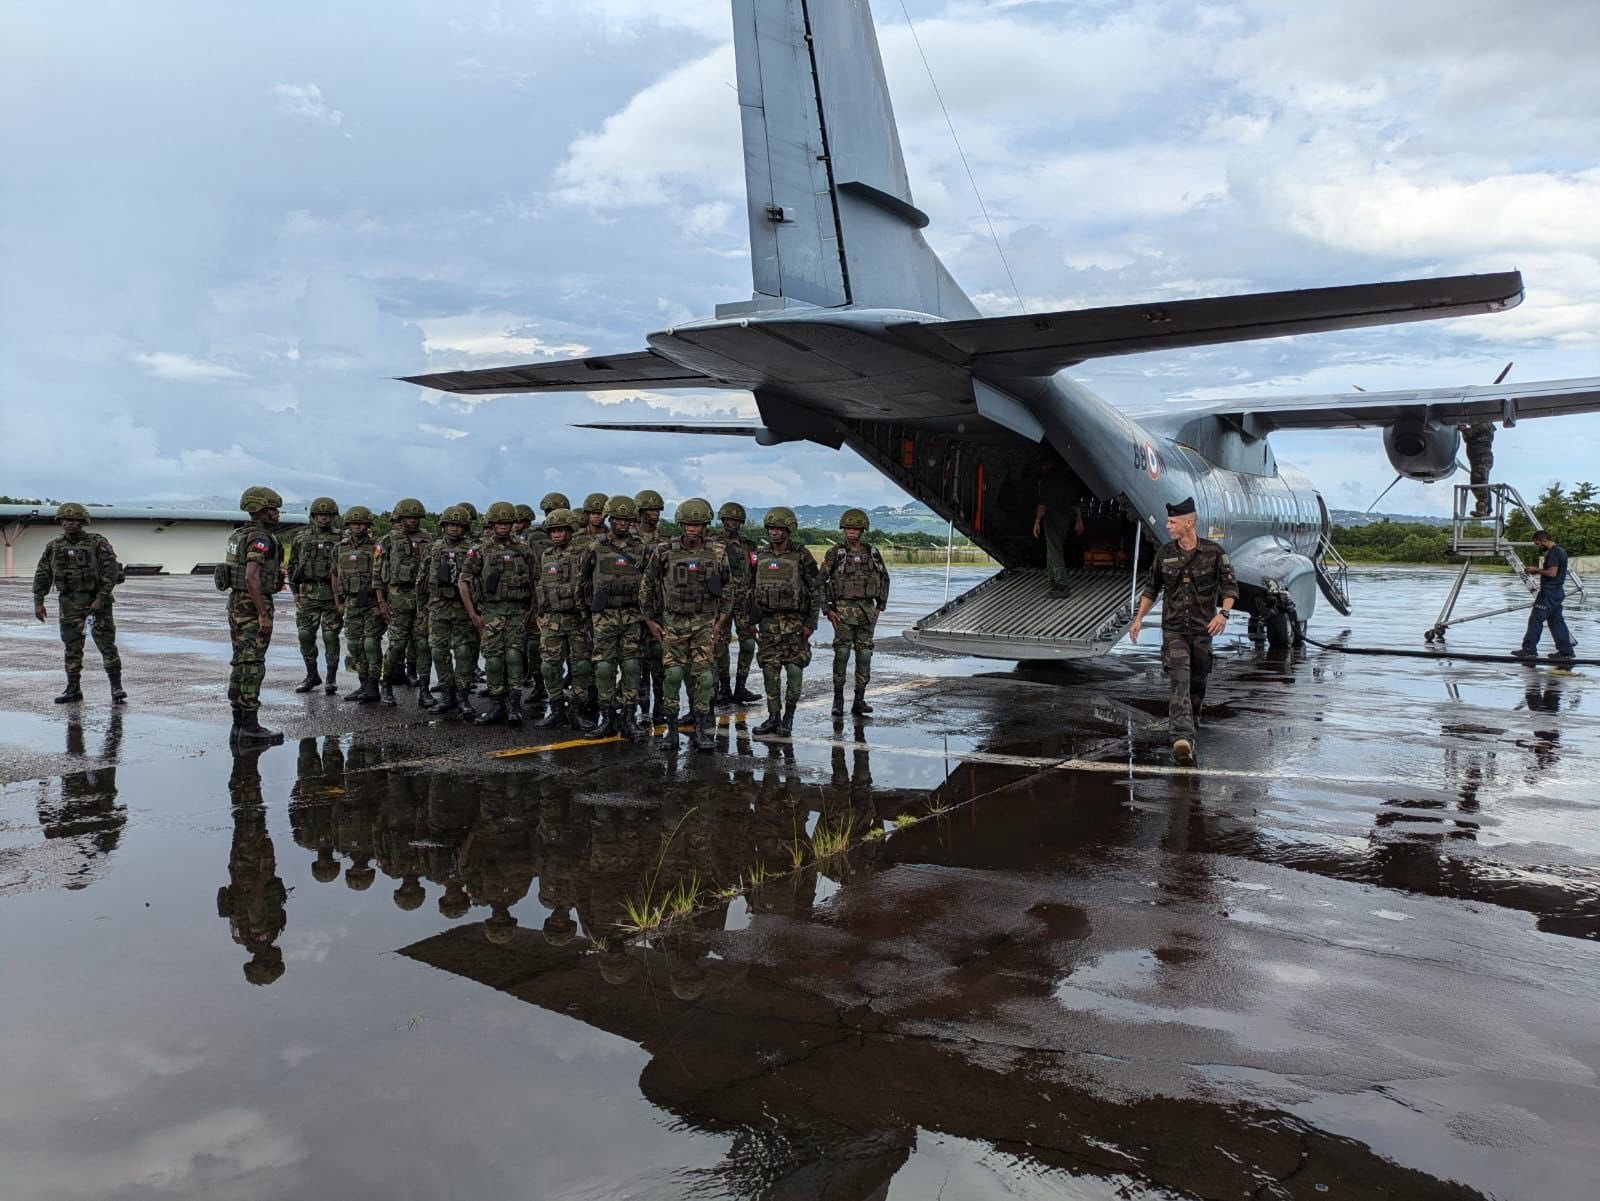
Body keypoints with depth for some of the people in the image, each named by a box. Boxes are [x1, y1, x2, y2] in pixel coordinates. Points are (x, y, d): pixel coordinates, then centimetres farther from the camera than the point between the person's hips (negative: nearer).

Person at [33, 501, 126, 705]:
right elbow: (42, 575, 12)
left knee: (106, 644, -6)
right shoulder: (53, 547, 7)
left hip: (97, 601, -4)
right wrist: (38, 602, 5)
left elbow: (111, 571, -11)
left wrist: (101, 598, -16)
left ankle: (116, 687, -3)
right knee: (72, 647, 7)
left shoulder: (98, 543, -6)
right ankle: (73, 689, 14)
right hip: (69, 603, 4)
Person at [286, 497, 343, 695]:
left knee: (330, 637, -2)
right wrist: (295, 591, 6)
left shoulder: (339, 539, 2)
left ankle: (331, 679, 6)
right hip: (307, 594, 3)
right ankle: (312, 676, 18)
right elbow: (292, 566, 13)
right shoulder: (301, 538, 8)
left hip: (332, 594, -2)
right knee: (305, 635, 3)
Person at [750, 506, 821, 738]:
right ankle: (773, 717, 11)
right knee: (770, 670, 4)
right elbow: (754, 589, 15)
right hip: (768, 621, 4)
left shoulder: (801, 556, -6)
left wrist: (810, 623, -9)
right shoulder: (761, 556, 8)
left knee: (794, 669, -4)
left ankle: (788, 717, 6)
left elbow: (816, 590, -5)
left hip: (795, 621, -4)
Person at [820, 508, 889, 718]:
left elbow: (884, 578, 17)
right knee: (842, 653, -6)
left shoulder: (872, 553, 7)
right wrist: (827, 609, -5)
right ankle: (838, 699, 3)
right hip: (843, 610, -3)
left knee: (864, 655, 2)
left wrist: (880, 606, 10)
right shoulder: (835, 554, -3)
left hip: (867, 610, 3)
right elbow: (820, 582, -1)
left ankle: (859, 701, 8)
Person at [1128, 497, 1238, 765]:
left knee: (1197, 681, 13)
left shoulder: (1214, 552, -5)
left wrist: (1223, 613, -18)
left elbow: (1230, 587, -1)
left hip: (1202, 630, 0)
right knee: (1180, 680, -15)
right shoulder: (1164, 554, 2)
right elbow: (1151, 588, 14)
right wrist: (1138, 618, 9)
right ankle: (1183, 738, -27)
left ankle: (1192, 720, 40)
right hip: (1173, 629, 0)